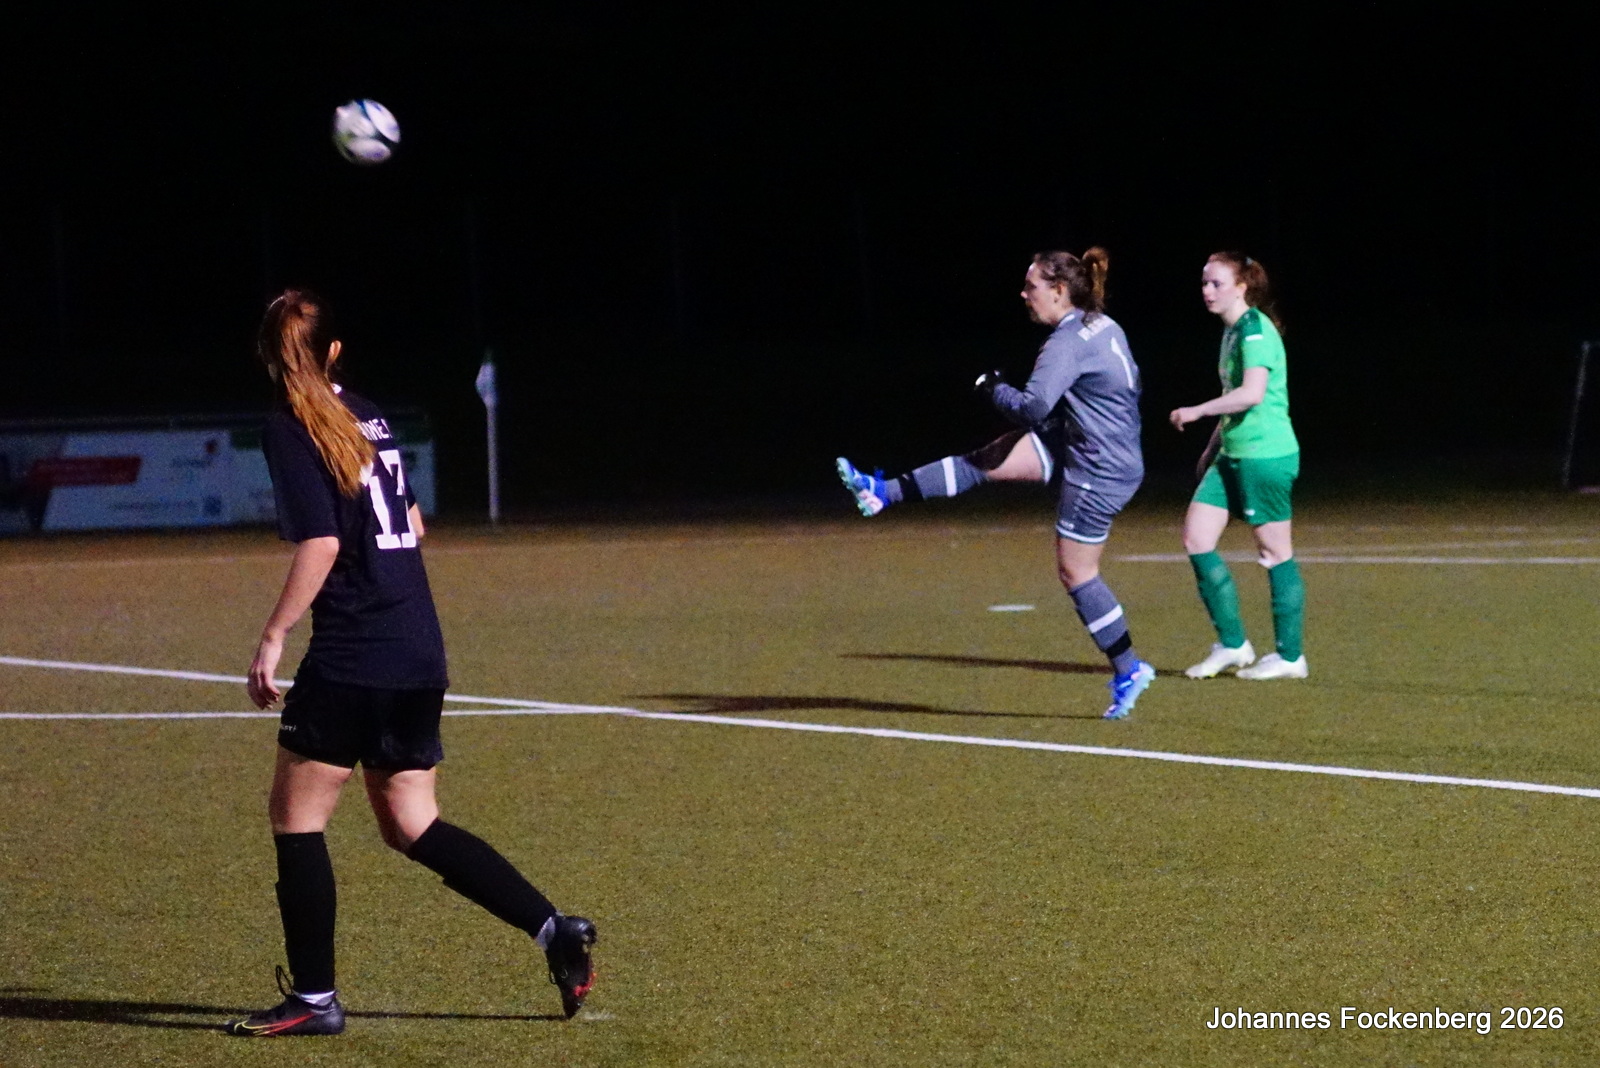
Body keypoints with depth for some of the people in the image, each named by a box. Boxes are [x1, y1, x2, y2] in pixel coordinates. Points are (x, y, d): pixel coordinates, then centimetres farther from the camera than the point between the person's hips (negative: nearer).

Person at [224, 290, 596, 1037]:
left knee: (295, 816, 5)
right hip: (419, 655, 8)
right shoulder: (367, 417, 13)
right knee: (411, 825, 14)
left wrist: (273, 637, -14)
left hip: (350, 660, -8)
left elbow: (321, 544, -18)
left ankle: (313, 999, 7)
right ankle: (554, 930, 4)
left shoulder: (290, 430, -9)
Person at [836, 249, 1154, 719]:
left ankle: (1129, 671, 10)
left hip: (1099, 471, -9)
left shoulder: (1067, 344, -22)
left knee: (1076, 572, 1)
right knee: (989, 460, 5)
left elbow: (1032, 407, -32)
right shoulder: (1104, 327, 6)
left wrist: (994, 388, -13)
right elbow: (1128, 386, 19)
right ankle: (884, 493, 9)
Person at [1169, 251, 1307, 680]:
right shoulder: (1231, 330, 14)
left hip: (1265, 455, -10)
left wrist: (1196, 412, -21)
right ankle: (1232, 644, 10)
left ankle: (1290, 656, 7)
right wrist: (1212, 447, 26)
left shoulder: (1255, 330, -15)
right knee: (1196, 538, 3)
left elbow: (1251, 393, -27)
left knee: (1275, 550, -1)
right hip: (1232, 455, 10)